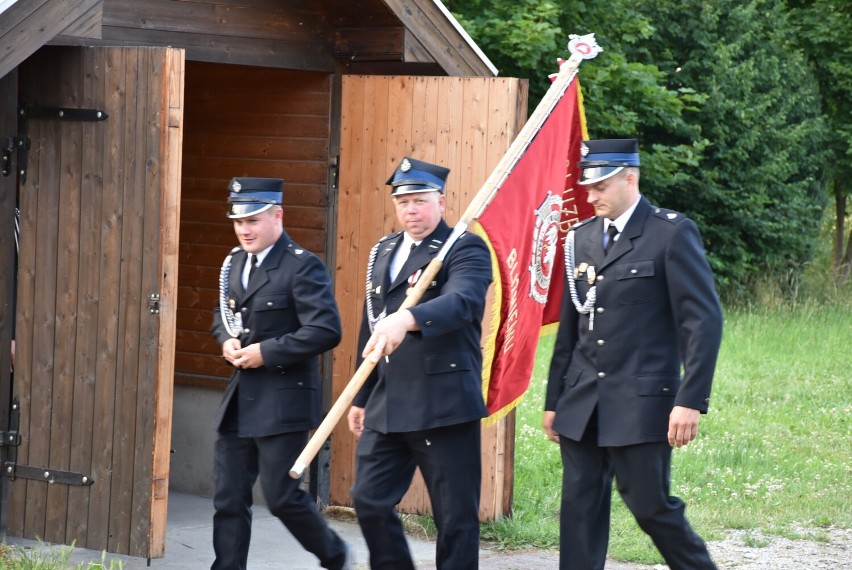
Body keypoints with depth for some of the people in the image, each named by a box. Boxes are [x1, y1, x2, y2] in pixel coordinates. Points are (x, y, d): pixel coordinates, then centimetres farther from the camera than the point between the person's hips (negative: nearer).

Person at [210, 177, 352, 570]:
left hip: (282, 401, -7)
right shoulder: (235, 263, 12)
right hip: (239, 401, 7)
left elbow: (326, 330, -19)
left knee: (281, 496, -3)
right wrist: (228, 340, 3)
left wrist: (266, 352, -19)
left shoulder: (302, 267, -12)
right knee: (228, 499, 5)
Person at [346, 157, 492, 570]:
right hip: (386, 407, 7)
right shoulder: (383, 252, 17)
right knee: (370, 500, 9)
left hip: (444, 406, -7)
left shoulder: (465, 249, -6)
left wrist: (407, 319, -45)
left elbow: (461, 300, -28)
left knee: (455, 515, -1)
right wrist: (362, 397, 23)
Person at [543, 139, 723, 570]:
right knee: (580, 508, 4)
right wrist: (554, 400, 15)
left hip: (641, 404, -5)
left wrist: (690, 400, -16)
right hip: (582, 405, 6)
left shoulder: (672, 233, -6)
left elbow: (704, 320, -10)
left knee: (649, 504, -2)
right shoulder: (582, 237, 11)